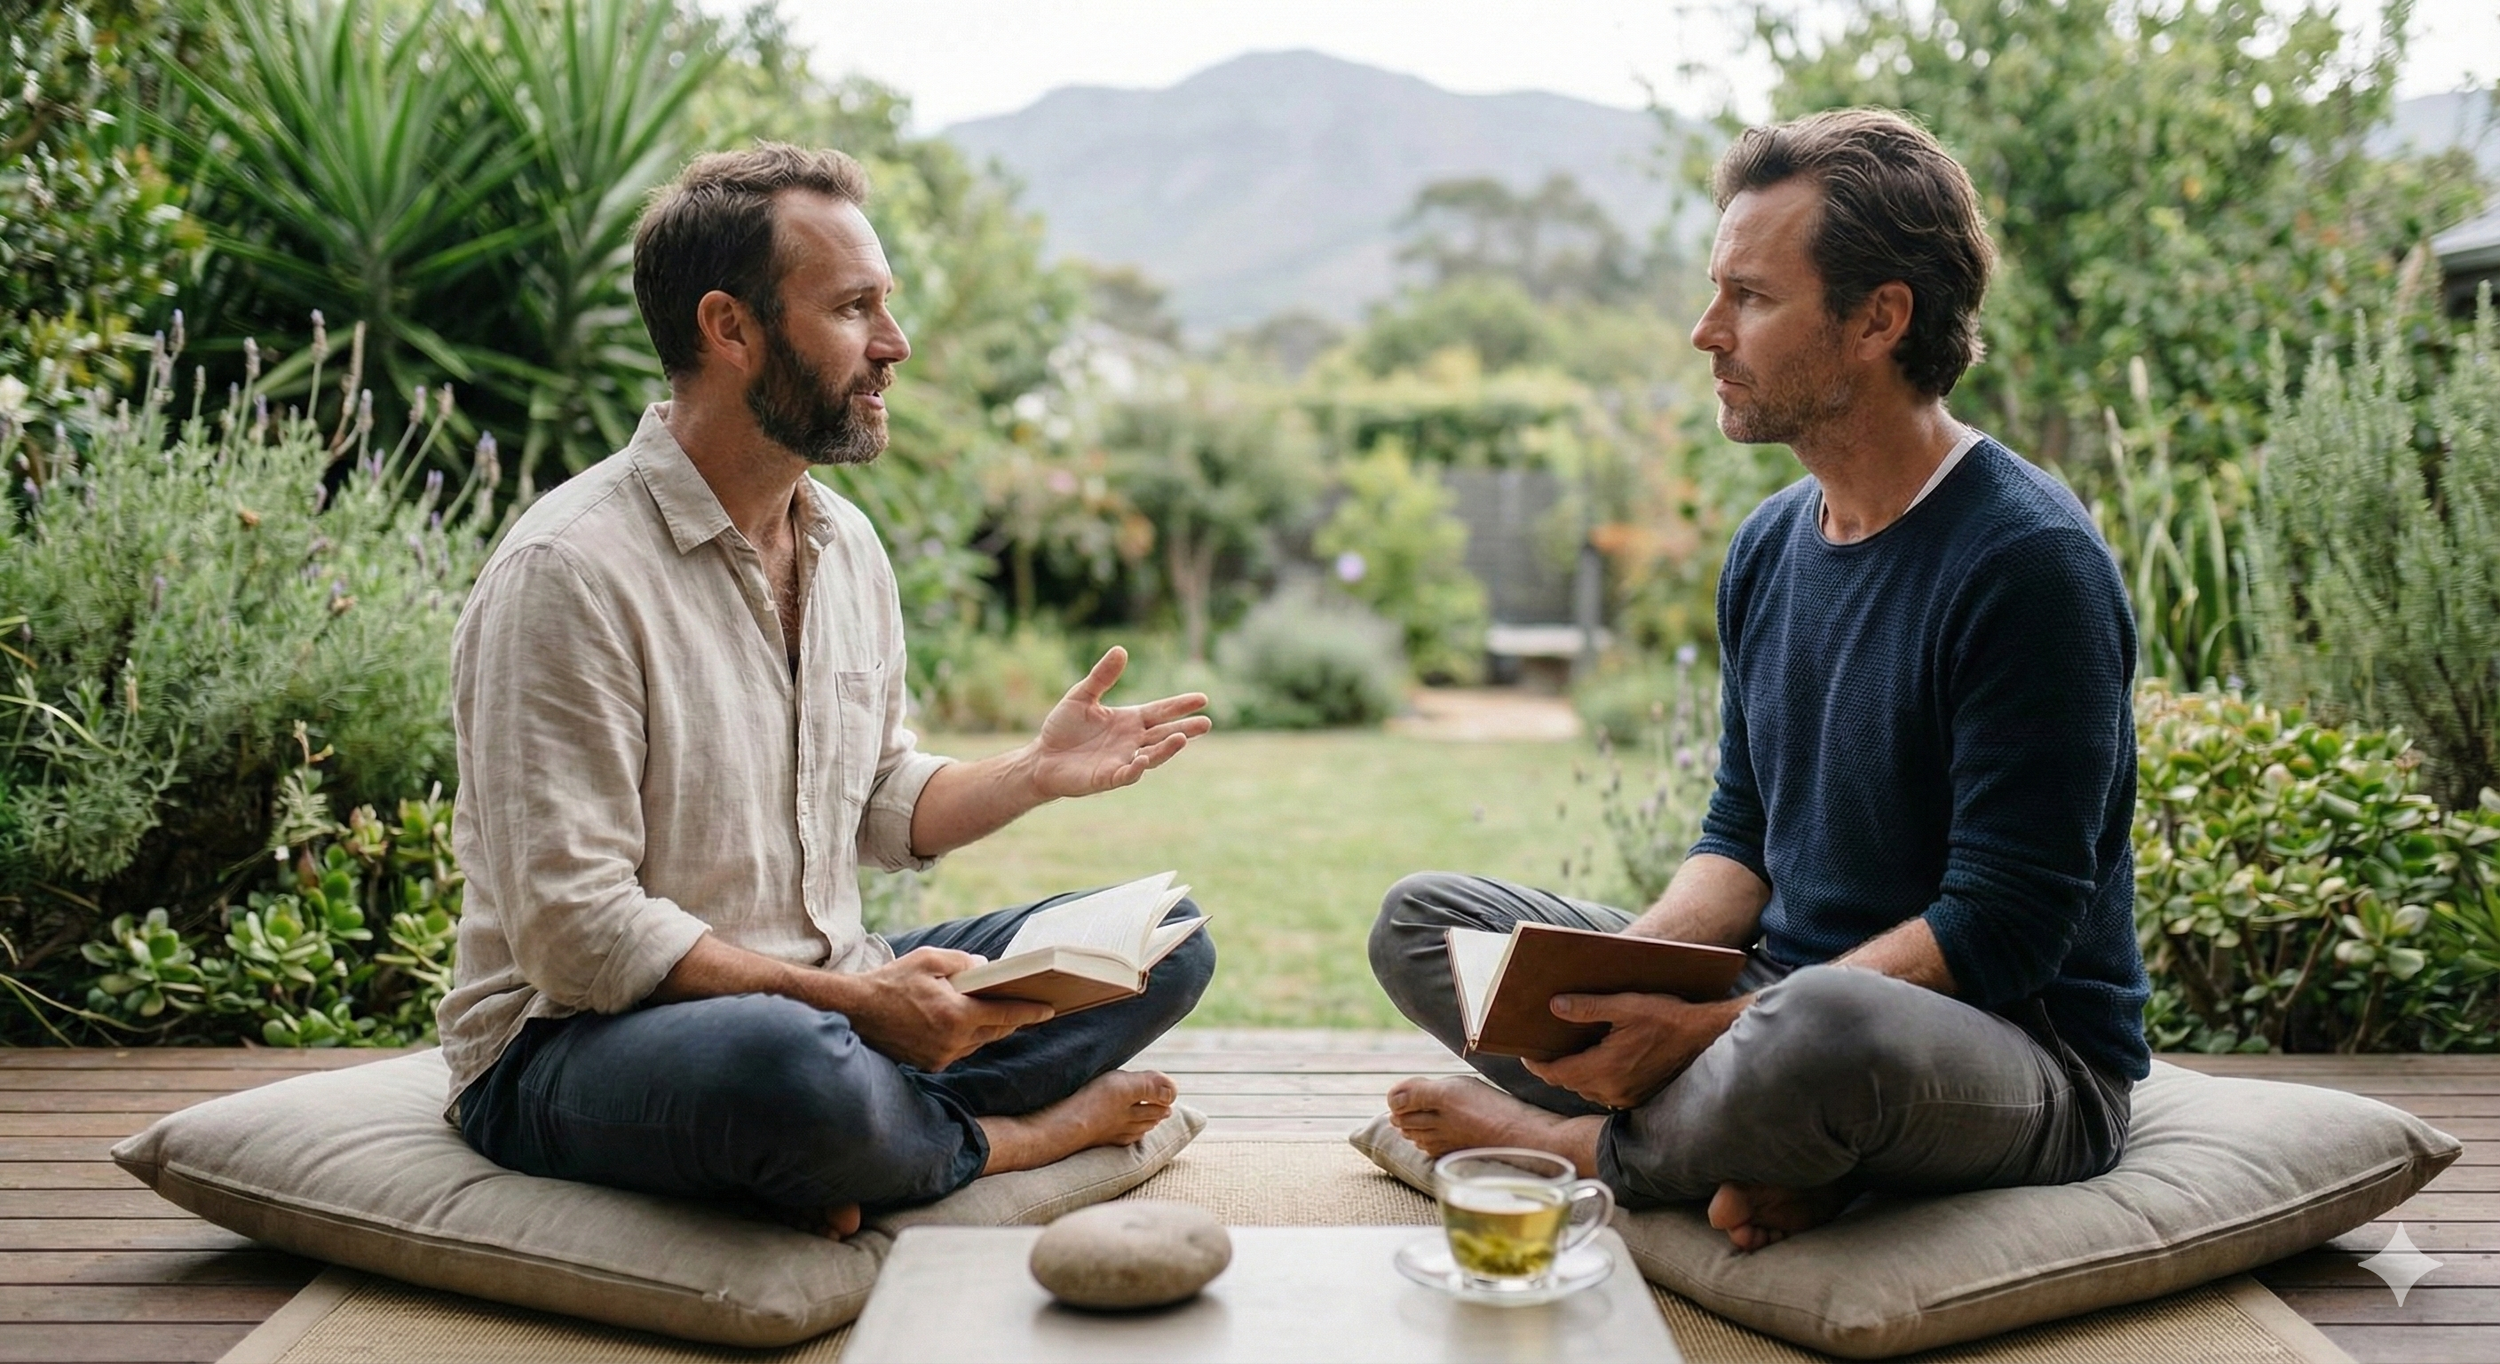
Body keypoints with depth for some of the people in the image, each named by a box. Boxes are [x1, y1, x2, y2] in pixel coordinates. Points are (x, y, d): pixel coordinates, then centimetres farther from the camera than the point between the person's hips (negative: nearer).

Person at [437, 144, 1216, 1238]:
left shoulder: (848, 547, 9)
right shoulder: (568, 573, -18)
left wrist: (1035, 774, 1)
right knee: (797, 1067, -41)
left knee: (1167, 943, 1)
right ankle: (1008, 1135, -8)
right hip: (573, 1042, -8)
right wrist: (852, 1001, -25)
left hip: (824, 1003, 8)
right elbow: (577, 931, -22)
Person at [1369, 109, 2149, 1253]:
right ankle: (1772, 1154, -15)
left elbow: (1999, 932, -20)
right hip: (1783, 997, 8)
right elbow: (1742, 841, 11)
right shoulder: (1768, 546, 8)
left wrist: (1708, 1028, -25)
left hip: (2027, 1062, -7)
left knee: (1820, 1027, -43)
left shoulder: (2030, 562, -17)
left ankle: (1579, 1144, -8)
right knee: (1419, 921, 2)